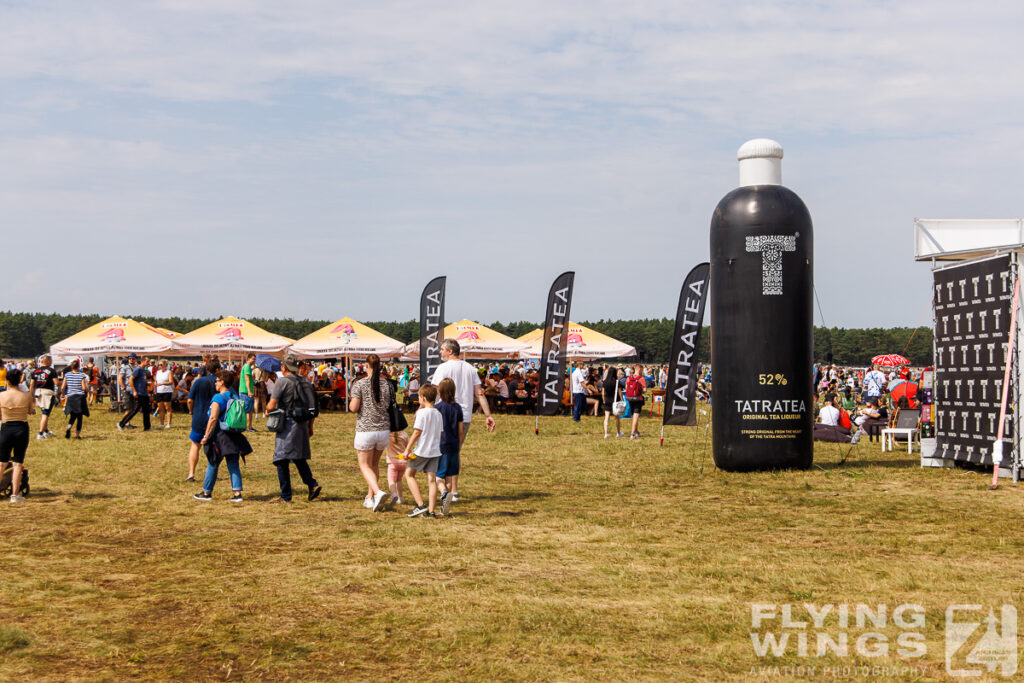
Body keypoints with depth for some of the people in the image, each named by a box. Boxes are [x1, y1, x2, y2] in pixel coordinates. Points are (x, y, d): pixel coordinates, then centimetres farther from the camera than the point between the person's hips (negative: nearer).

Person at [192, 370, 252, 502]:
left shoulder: (218, 398, -13)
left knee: (212, 465, 7)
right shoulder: (235, 397, 8)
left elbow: (213, 418, -18)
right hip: (233, 436, 6)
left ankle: (207, 492, 19)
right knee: (233, 465, 7)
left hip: (220, 436, -6)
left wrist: (206, 436, -14)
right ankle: (237, 493, -1)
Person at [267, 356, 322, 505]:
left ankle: (286, 496, -1)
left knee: (282, 461, -1)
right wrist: (310, 426, 21)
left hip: (287, 424, -7)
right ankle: (312, 484, 4)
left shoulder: (282, 382, -10)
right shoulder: (305, 381, 11)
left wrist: (267, 408, 11)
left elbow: (271, 406, -13)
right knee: (299, 458, 20)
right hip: (302, 424, 7)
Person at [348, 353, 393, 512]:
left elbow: (354, 408, -11)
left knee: (365, 465, 5)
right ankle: (370, 498, 24)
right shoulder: (388, 385, 2)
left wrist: (351, 402, 9)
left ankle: (378, 492, -18)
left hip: (365, 430, -4)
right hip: (384, 430, 4)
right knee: (375, 464, 19)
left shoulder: (360, 384, -9)